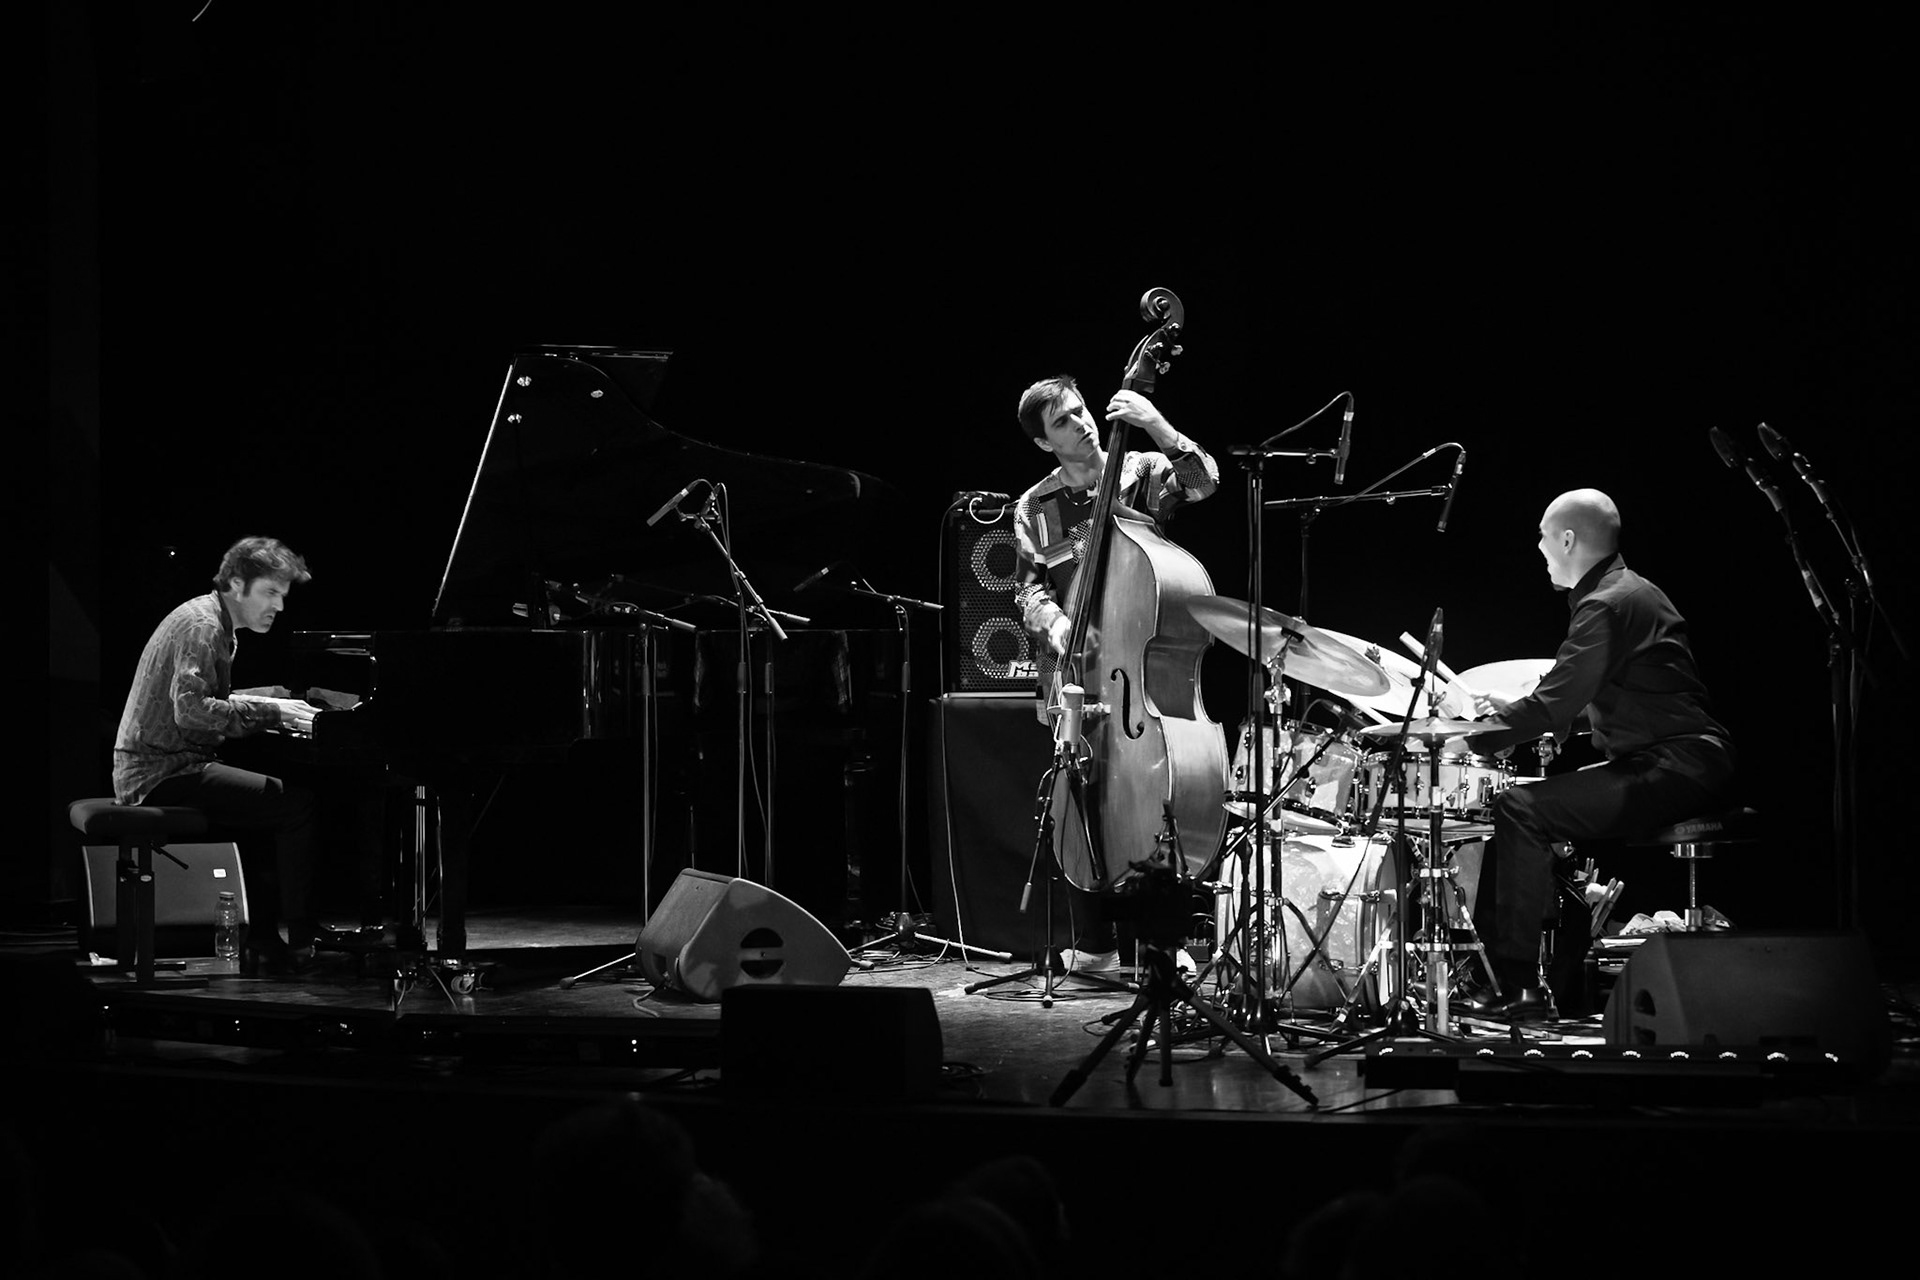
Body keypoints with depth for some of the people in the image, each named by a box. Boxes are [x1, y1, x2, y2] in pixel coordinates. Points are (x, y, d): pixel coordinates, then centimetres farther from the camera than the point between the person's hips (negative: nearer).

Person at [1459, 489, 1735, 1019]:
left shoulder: (1608, 606, -15)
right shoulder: (1629, 590, 18)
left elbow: (1553, 708, -21)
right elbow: (1578, 699, 24)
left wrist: (1478, 730, -10)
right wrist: (1508, 710, 12)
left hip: (1674, 770, -11)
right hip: (1683, 764, 11)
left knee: (1521, 810, -16)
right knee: (1532, 799, 15)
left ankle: (1519, 985, -18)